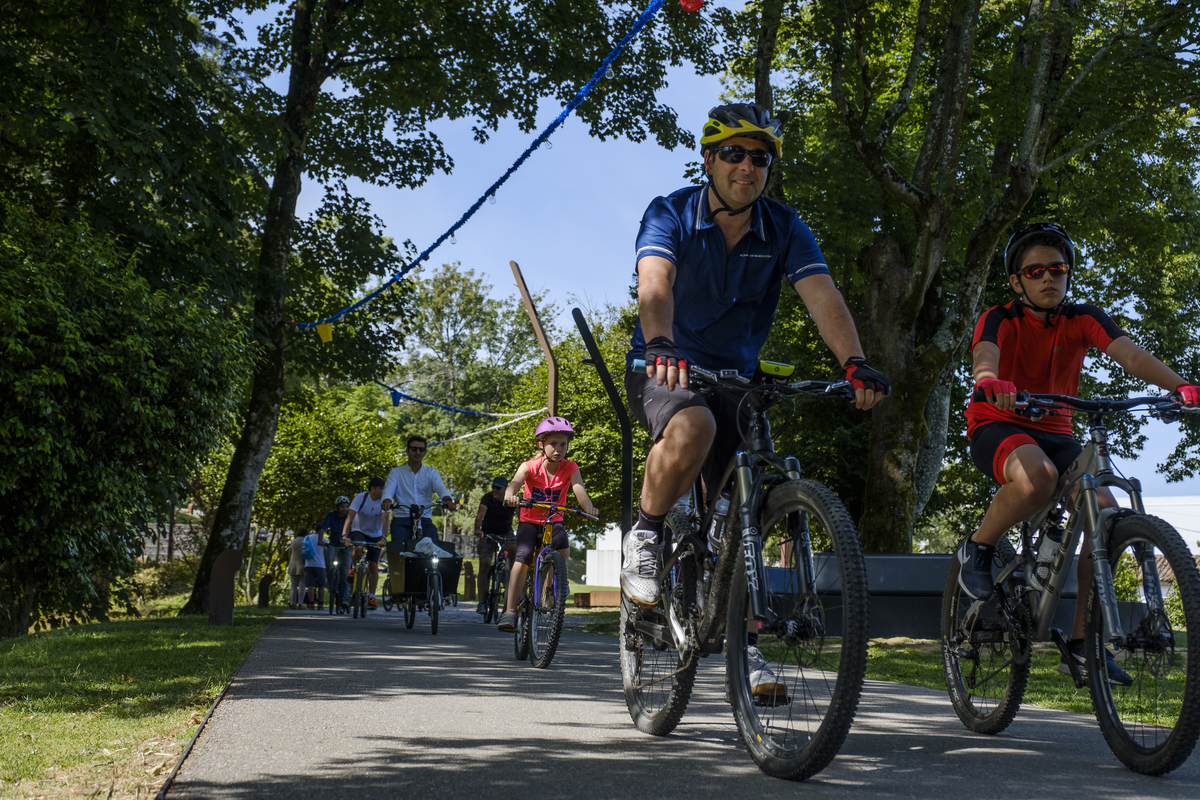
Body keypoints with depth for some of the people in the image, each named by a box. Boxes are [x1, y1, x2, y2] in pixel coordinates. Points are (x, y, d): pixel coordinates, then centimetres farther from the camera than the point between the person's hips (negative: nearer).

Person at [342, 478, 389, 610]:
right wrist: (344, 535, -42)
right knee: (359, 549, -35)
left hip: (375, 536, 1)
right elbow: (350, 517, -28)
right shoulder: (361, 497, -20)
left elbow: (385, 520, -28)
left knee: (373, 565, -5)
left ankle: (371, 596, 5)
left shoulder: (383, 501, -18)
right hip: (359, 531, -1)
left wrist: (383, 538, -44)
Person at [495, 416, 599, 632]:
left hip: (554, 521, 1)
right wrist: (510, 495, -54)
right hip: (530, 521, -1)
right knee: (522, 557, -23)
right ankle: (510, 611, -23)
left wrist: (589, 507, -46)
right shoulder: (530, 466, -11)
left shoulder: (570, 468, -7)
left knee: (563, 550, -28)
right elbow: (516, 482, -30)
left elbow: (579, 489, -24)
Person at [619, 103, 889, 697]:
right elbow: (655, 284, -33)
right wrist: (660, 345, -54)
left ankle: (746, 648, 11)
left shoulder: (784, 230, -6)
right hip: (663, 370, -4)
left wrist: (855, 365, -39)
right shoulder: (670, 214, -14)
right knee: (692, 426, -38)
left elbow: (823, 297, -20)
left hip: (735, 377, 4)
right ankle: (645, 536, -14)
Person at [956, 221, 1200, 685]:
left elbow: (1130, 355, -18)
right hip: (997, 428, -4)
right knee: (1037, 476, -39)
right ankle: (977, 548, -10)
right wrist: (990, 380, -59)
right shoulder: (1000, 320, -10)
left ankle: (1082, 645, -8)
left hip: (1053, 434, 5)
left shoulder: (1082, 319, 0)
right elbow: (984, 354, -33)